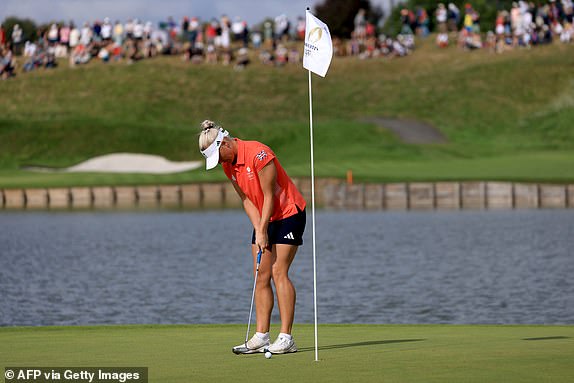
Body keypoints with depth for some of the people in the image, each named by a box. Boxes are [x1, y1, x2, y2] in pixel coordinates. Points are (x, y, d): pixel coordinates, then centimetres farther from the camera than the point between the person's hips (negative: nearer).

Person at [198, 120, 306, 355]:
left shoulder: (258, 154, -23)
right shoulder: (228, 166, 2)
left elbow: (269, 196, -20)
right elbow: (247, 199, 4)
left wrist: (263, 231, -18)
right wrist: (258, 230, -7)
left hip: (288, 214, -8)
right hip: (264, 219, 8)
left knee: (278, 272, -14)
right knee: (261, 277, 1)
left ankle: (286, 338, -15)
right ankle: (261, 337, 0)